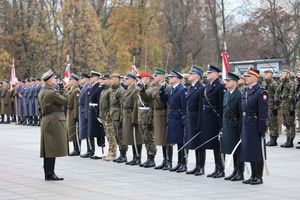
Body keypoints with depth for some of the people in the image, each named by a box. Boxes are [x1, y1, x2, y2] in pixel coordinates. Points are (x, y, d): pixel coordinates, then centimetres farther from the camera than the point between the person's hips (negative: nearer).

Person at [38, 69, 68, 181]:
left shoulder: (41, 93, 13)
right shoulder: (52, 93, -17)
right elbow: (65, 101, -13)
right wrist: (63, 94, 7)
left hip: (46, 121, 10)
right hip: (54, 121, -10)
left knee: (48, 149, 12)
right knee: (53, 149, -6)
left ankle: (48, 173, 17)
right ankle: (50, 174, -5)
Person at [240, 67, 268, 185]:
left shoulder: (260, 92, -11)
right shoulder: (245, 92, 12)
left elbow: (263, 112, -15)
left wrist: (262, 127, -18)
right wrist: (242, 126, 13)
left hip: (255, 124, -8)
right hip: (246, 124, 8)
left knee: (258, 152, 0)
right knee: (249, 150, 12)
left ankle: (259, 177, 6)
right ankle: (253, 176, 21)